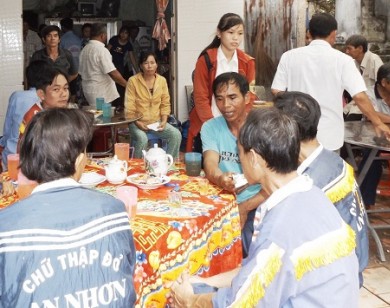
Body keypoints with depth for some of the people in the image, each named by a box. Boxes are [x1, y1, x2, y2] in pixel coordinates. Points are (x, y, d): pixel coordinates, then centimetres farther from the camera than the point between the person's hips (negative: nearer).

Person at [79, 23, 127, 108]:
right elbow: (113, 73, -20)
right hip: (101, 94, -8)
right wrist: (127, 85, -12)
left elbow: (81, 72, 15)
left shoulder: (84, 50, 9)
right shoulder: (102, 50, -16)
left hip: (87, 89, 8)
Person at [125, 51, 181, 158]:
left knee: (176, 134, -20)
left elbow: (165, 104, 8)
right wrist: (138, 123, -18)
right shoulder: (133, 81, -7)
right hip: (138, 123, -3)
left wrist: (164, 121, -7)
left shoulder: (162, 80, 4)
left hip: (157, 122, 4)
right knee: (142, 139, -34)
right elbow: (129, 107, -8)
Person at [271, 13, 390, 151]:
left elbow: (277, 91, -1)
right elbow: (360, 97, -11)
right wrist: (378, 123, 1)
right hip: (329, 136, -2)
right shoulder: (342, 59, -8)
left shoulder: (289, 56, -2)